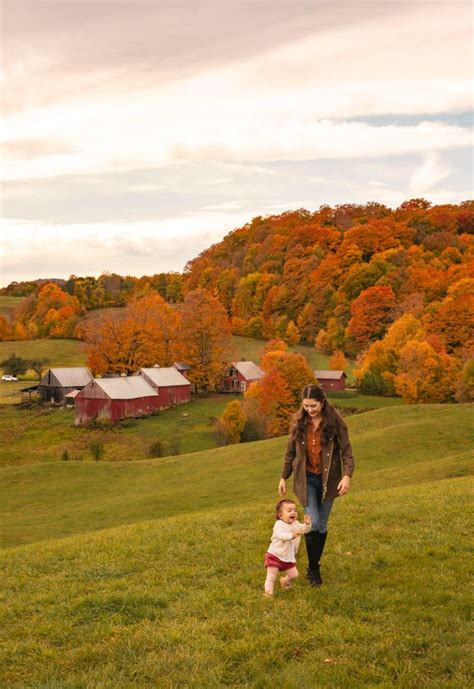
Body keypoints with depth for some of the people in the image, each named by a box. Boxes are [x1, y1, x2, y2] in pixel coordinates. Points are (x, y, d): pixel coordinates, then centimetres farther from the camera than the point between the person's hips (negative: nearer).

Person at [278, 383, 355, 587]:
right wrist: (283, 477, 9)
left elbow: (346, 451, -9)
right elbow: (290, 452, 7)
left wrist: (347, 476, -22)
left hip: (327, 479, 0)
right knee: (312, 522, -11)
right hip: (306, 479, 0)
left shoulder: (335, 422, -10)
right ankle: (313, 568, 6)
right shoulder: (298, 422, -3)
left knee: (322, 524, 9)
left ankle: (315, 564, 26)